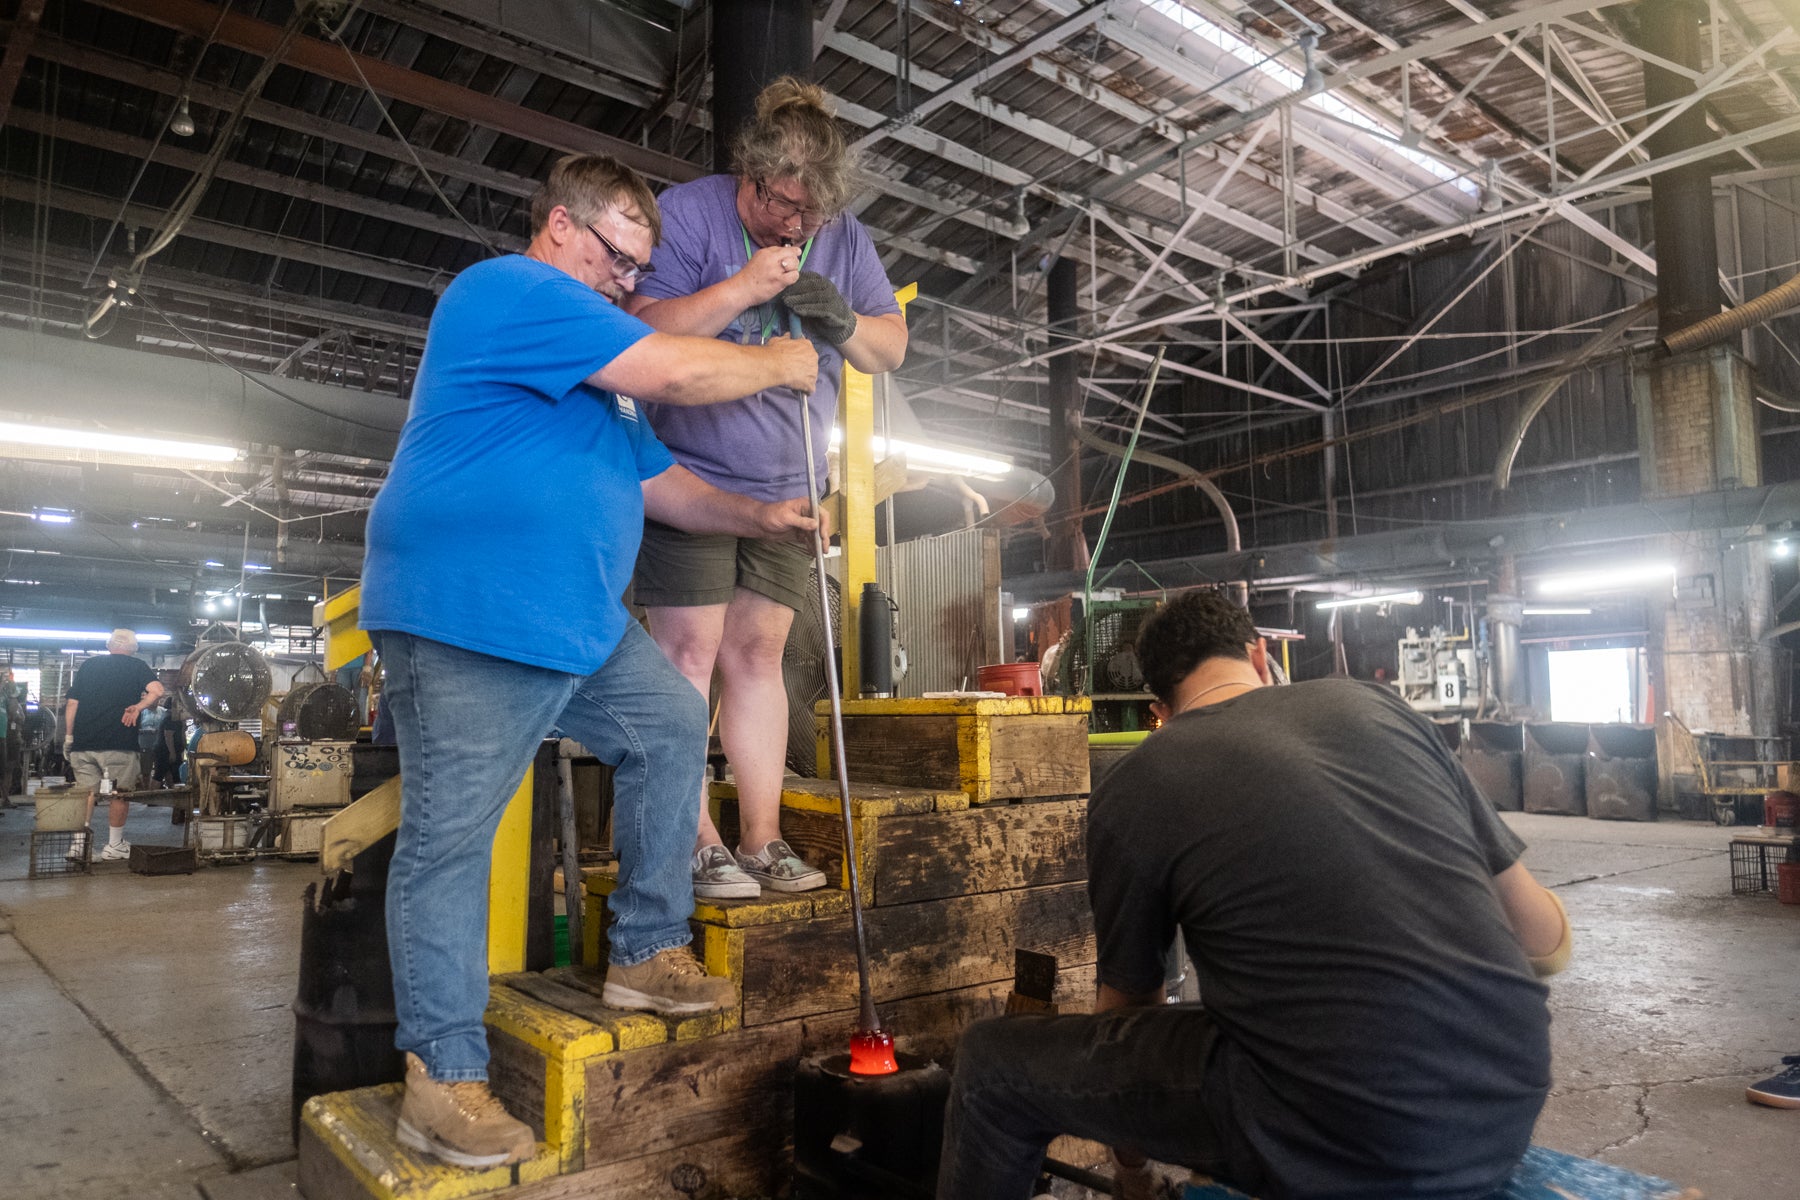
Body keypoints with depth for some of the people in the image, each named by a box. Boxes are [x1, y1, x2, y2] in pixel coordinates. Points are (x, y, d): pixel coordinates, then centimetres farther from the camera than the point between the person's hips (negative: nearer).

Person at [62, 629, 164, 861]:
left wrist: (69, 736, 16)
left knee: (85, 792, 12)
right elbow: (157, 691, -16)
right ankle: (114, 845, 11)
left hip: (83, 742, 4)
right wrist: (137, 707, -5)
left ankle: (79, 842, 8)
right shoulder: (136, 666, 2)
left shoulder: (88, 665, 13)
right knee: (120, 794, 6)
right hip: (119, 744, -4)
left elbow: (72, 704, 11)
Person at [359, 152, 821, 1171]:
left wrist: (758, 517, 11)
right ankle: (442, 1080, 6)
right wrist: (779, 363, -1)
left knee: (673, 726, 12)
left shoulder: (598, 372, 23)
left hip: (580, 621, 10)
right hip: (465, 622, -10)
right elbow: (677, 372, -17)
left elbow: (658, 481, 23)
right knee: (449, 841, -4)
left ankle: (648, 956, 20)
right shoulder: (510, 291, -9)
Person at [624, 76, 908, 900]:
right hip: (688, 476, -4)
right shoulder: (686, 212, -8)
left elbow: (891, 349, 7)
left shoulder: (845, 239, 5)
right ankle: (694, 843, 1)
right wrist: (742, 287, -25)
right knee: (690, 653, -7)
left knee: (757, 655, 5)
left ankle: (761, 840, 10)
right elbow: (645, 331, -17)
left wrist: (842, 320, -14)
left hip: (784, 489, 5)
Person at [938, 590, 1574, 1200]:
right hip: (1515, 1107, 6)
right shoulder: (1374, 703, 8)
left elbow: (1127, 1006, 13)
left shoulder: (1128, 793, -2)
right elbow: (1547, 944, 12)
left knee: (993, 1061, 8)